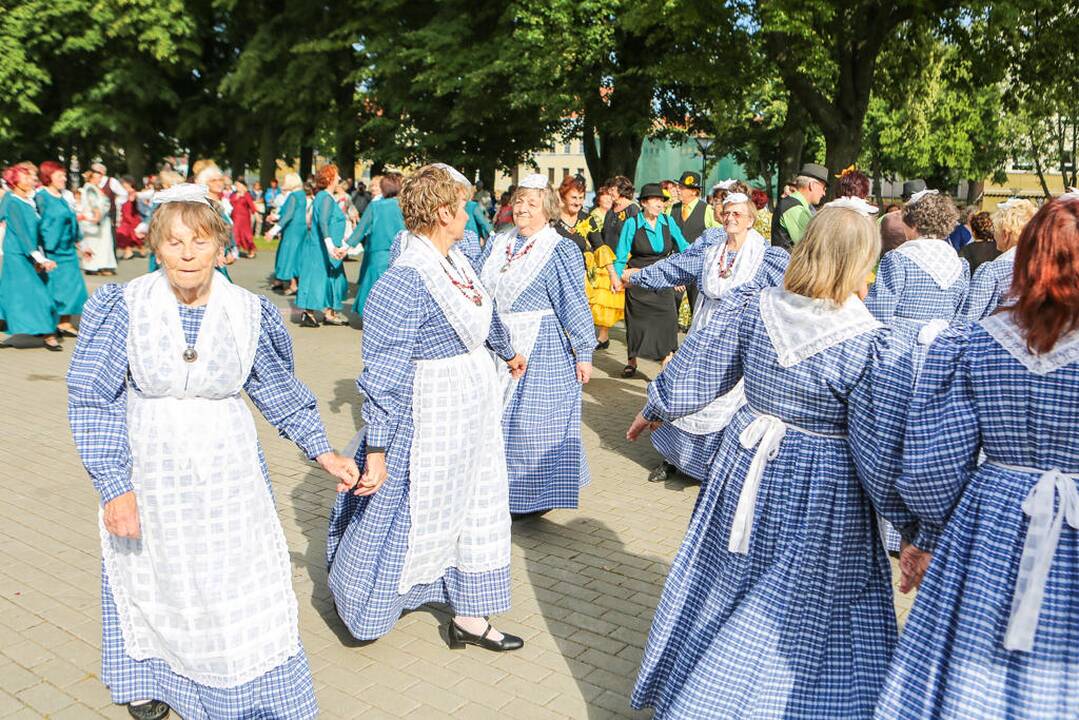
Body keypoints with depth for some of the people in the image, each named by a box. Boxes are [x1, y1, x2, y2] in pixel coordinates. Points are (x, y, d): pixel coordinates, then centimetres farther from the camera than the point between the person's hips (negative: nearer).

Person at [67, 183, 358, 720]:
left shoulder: (248, 312, -6)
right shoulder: (125, 307, -12)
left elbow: (279, 390, 4)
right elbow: (92, 399, -9)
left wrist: (323, 452, -1)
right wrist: (115, 485, -13)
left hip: (228, 475, 1)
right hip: (150, 472, -1)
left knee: (244, 586, 4)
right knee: (153, 581, 15)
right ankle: (149, 676, 44)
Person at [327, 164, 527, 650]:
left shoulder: (456, 262, 3)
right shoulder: (405, 281, -24)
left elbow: (485, 314, 24)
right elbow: (383, 373, -25)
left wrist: (508, 354, 41)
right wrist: (376, 451, -26)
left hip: (474, 410, 9)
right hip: (428, 421, -9)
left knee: (476, 507, 15)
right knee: (410, 512, 8)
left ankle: (469, 617, 30)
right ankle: (363, 602, 35)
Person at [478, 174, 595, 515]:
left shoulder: (560, 251, -10)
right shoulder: (498, 243, 8)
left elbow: (574, 304, -11)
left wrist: (584, 352, -11)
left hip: (540, 348, -6)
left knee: (532, 419, 0)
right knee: (496, 415, 13)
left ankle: (537, 493, 16)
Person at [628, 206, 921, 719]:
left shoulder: (749, 306, -9)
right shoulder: (877, 348, -19)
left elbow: (692, 373, 4)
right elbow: (884, 460, -16)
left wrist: (655, 408, 23)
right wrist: (919, 531, -2)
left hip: (746, 468, 5)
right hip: (824, 497, -4)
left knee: (719, 589, 23)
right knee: (809, 619, 14)